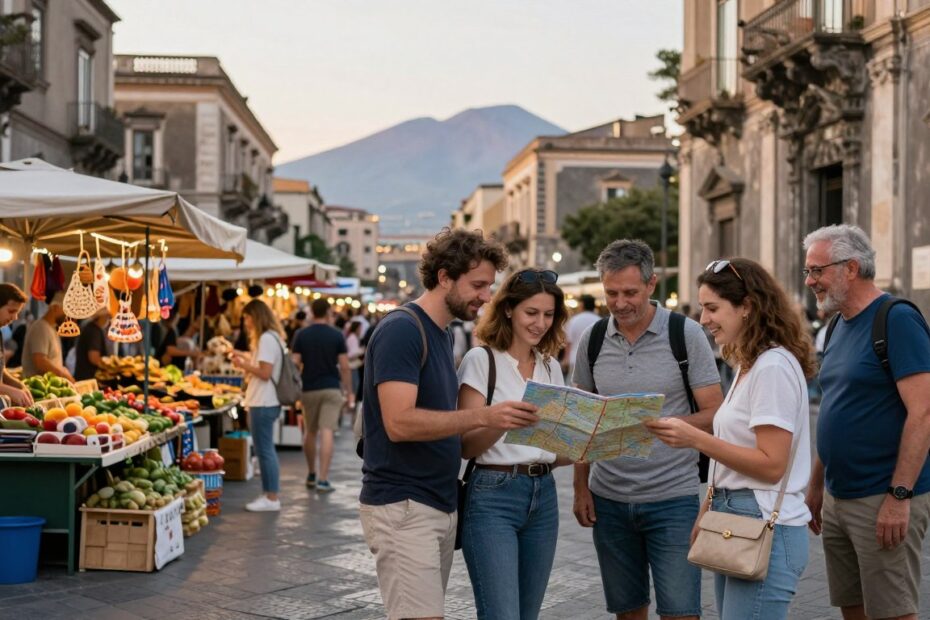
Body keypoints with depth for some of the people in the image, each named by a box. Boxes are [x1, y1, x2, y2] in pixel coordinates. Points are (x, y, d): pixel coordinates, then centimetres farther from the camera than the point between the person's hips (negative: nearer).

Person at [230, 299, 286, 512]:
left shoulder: (267, 339, -14)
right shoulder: (271, 337, 18)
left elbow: (265, 373, -18)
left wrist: (243, 365, -8)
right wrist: (245, 357, 16)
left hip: (263, 404, -10)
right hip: (266, 402, 10)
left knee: (265, 450, -6)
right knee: (266, 450, 13)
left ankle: (271, 498, -3)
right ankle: (269, 495, 17)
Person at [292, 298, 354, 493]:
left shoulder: (301, 335, 1)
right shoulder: (336, 335, -2)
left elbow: (296, 364, -1)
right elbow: (344, 366, -3)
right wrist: (349, 391, 6)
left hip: (309, 389, 2)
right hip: (331, 388, -2)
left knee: (310, 432, 16)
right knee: (327, 433, -6)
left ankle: (311, 475, 28)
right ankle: (323, 480, -12)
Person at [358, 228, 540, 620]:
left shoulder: (441, 334, 15)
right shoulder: (401, 330, -14)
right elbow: (399, 422, -24)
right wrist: (482, 416, -29)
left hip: (440, 506, 9)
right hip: (402, 507, -9)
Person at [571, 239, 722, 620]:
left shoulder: (686, 335, -6)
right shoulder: (592, 341, 5)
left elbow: (714, 414, -6)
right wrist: (580, 488, 5)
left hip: (673, 498, -3)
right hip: (609, 499, 4)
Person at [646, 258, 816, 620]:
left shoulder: (773, 368, -14)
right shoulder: (747, 366, 15)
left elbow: (771, 465, -18)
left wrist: (695, 439, -22)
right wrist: (707, 512, 14)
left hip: (765, 531, -9)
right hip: (735, 523, 9)